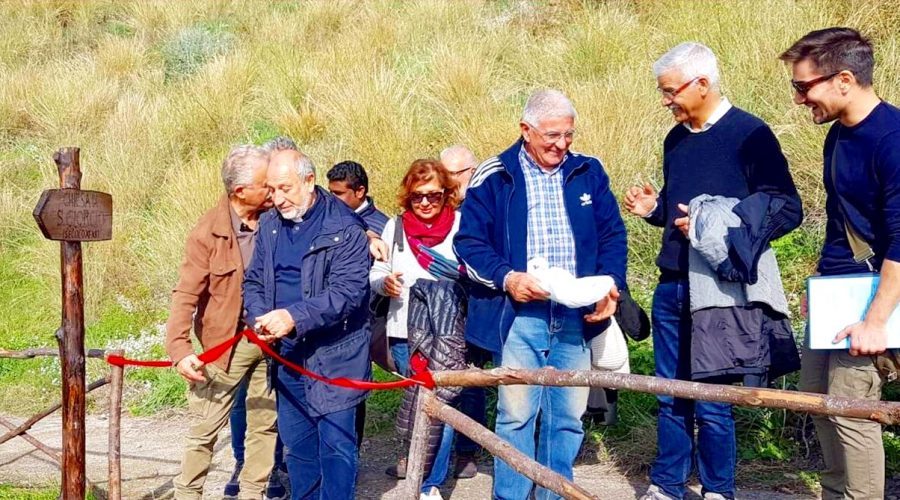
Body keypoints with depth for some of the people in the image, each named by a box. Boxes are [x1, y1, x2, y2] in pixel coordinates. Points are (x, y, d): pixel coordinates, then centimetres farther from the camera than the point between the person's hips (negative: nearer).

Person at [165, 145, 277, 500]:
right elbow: (185, 295, -14)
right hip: (226, 344, -4)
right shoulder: (209, 232, -14)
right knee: (206, 427, 3)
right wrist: (179, 349, -24)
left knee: (265, 423, 13)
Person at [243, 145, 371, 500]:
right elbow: (253, 280, 11)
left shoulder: (344, 228, -14)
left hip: (334, 356, -6)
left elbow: (347, 292, -21)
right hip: (287, 355, 6)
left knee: (335, 444, -1)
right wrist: (259, 317, -9)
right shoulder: (269, 224, 6)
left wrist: (294, 318, -29)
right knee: (296, 443, 16)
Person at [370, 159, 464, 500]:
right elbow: (375, 275, 9)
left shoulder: (461, 224, -4)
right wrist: (386, 282, -13)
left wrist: (461, 276, -24)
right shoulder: (396, 226, 4)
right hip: (404, 331, 3)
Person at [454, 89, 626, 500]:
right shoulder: (493, 178, -1)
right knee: (515, 415, 2)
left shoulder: (588, 173, 9)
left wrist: (610, 283, -5)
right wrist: (506, 278, -17)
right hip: (518, 315, -3)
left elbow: (613, 235, 12)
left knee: (568, 417, 9)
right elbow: (468, 242, -2)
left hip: (576, 316, 3)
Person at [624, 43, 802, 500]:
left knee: (711, 402, 2)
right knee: (671, 395, 12)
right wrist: (653, 209, 3)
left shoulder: (750, 134, -8)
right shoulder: (676, 139, 13)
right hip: (671, 287, 6)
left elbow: (787, 210, -11)